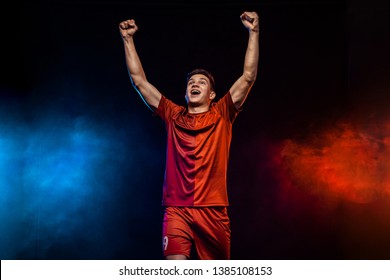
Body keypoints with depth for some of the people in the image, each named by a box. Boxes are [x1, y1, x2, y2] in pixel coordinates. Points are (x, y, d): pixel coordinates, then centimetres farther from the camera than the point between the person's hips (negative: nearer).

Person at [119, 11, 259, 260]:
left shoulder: (222, 115, 9)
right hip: (177, 209, 1)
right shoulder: (173, 116, 13)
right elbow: (139, 80, 14)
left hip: (213, 210, 0)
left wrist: (253, 33, -5)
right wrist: (128, 39, 11)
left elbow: (249, 76, 1)